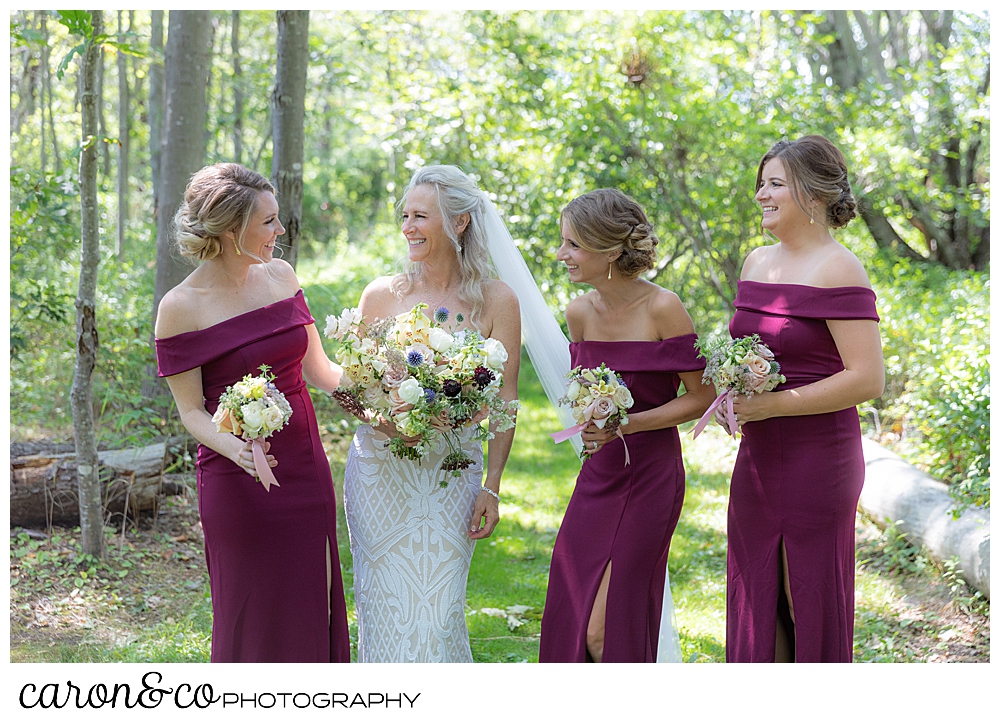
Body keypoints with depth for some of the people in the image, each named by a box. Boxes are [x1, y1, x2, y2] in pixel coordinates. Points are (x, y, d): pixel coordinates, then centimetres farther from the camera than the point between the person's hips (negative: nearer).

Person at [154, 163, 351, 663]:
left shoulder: (280, 277, 5)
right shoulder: (181, 308, -11)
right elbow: (191, 410, -8)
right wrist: (235, 447, -26)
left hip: (305, 470, 5)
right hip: (239, 484, -5)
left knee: (313, 612, 10)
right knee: (253, 619, 4)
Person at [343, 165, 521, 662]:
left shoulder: (495, 300, -1)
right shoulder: (381, 294, 3)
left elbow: (504, 400, -1)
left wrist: (492, 486, -7)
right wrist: (382, 418, -13)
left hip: (452, 471, -1)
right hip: (380, 467, 1)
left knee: (438, 610, -3)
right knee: (385, 603, 3)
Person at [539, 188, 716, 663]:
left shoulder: (662, 309, -15)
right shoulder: (580, 312, 3)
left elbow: (701, 397, -11)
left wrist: (627, 424, -20)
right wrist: (588, 426, -1)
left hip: (651, 477, -6)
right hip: (598, 474, 6)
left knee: (605, 631, -5)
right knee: (571, 621, 8)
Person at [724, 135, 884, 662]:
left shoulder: (837, 270, -13)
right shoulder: (757, 263, 11)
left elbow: (867, 380, -19)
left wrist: (771, 405, -18)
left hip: (817, 458, -8)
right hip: (757, 457, 8)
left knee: (810, 608, 2)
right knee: (756, 602, 13)